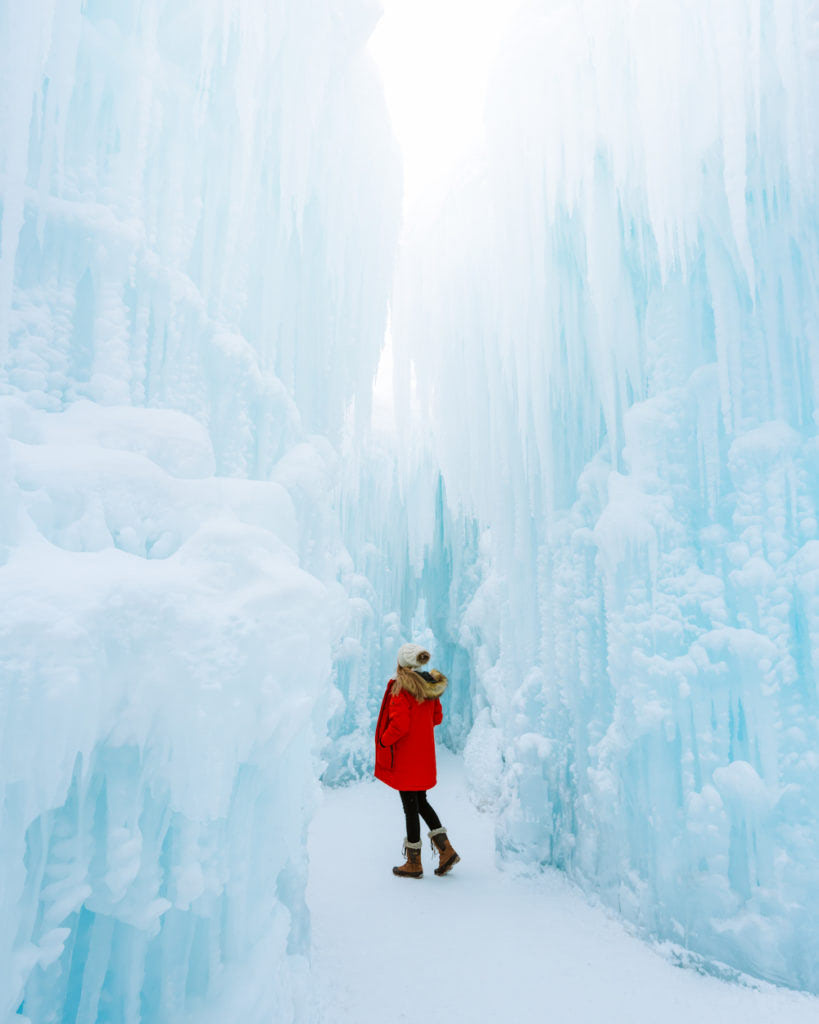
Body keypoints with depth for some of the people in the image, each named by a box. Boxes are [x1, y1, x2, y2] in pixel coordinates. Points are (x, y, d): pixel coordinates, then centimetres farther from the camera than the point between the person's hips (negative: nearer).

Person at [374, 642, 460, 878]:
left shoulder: (401, 688, -20)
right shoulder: (430, 686, 3)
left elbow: (400, 725, -24)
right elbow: (437, 718, 12)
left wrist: (384, 741, -9)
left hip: (406, 757, -7)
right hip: (425, 754, 7)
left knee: (410, 807, 4)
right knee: (421, 802, 20)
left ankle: (414, 864, 17)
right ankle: (446, 850, 15)